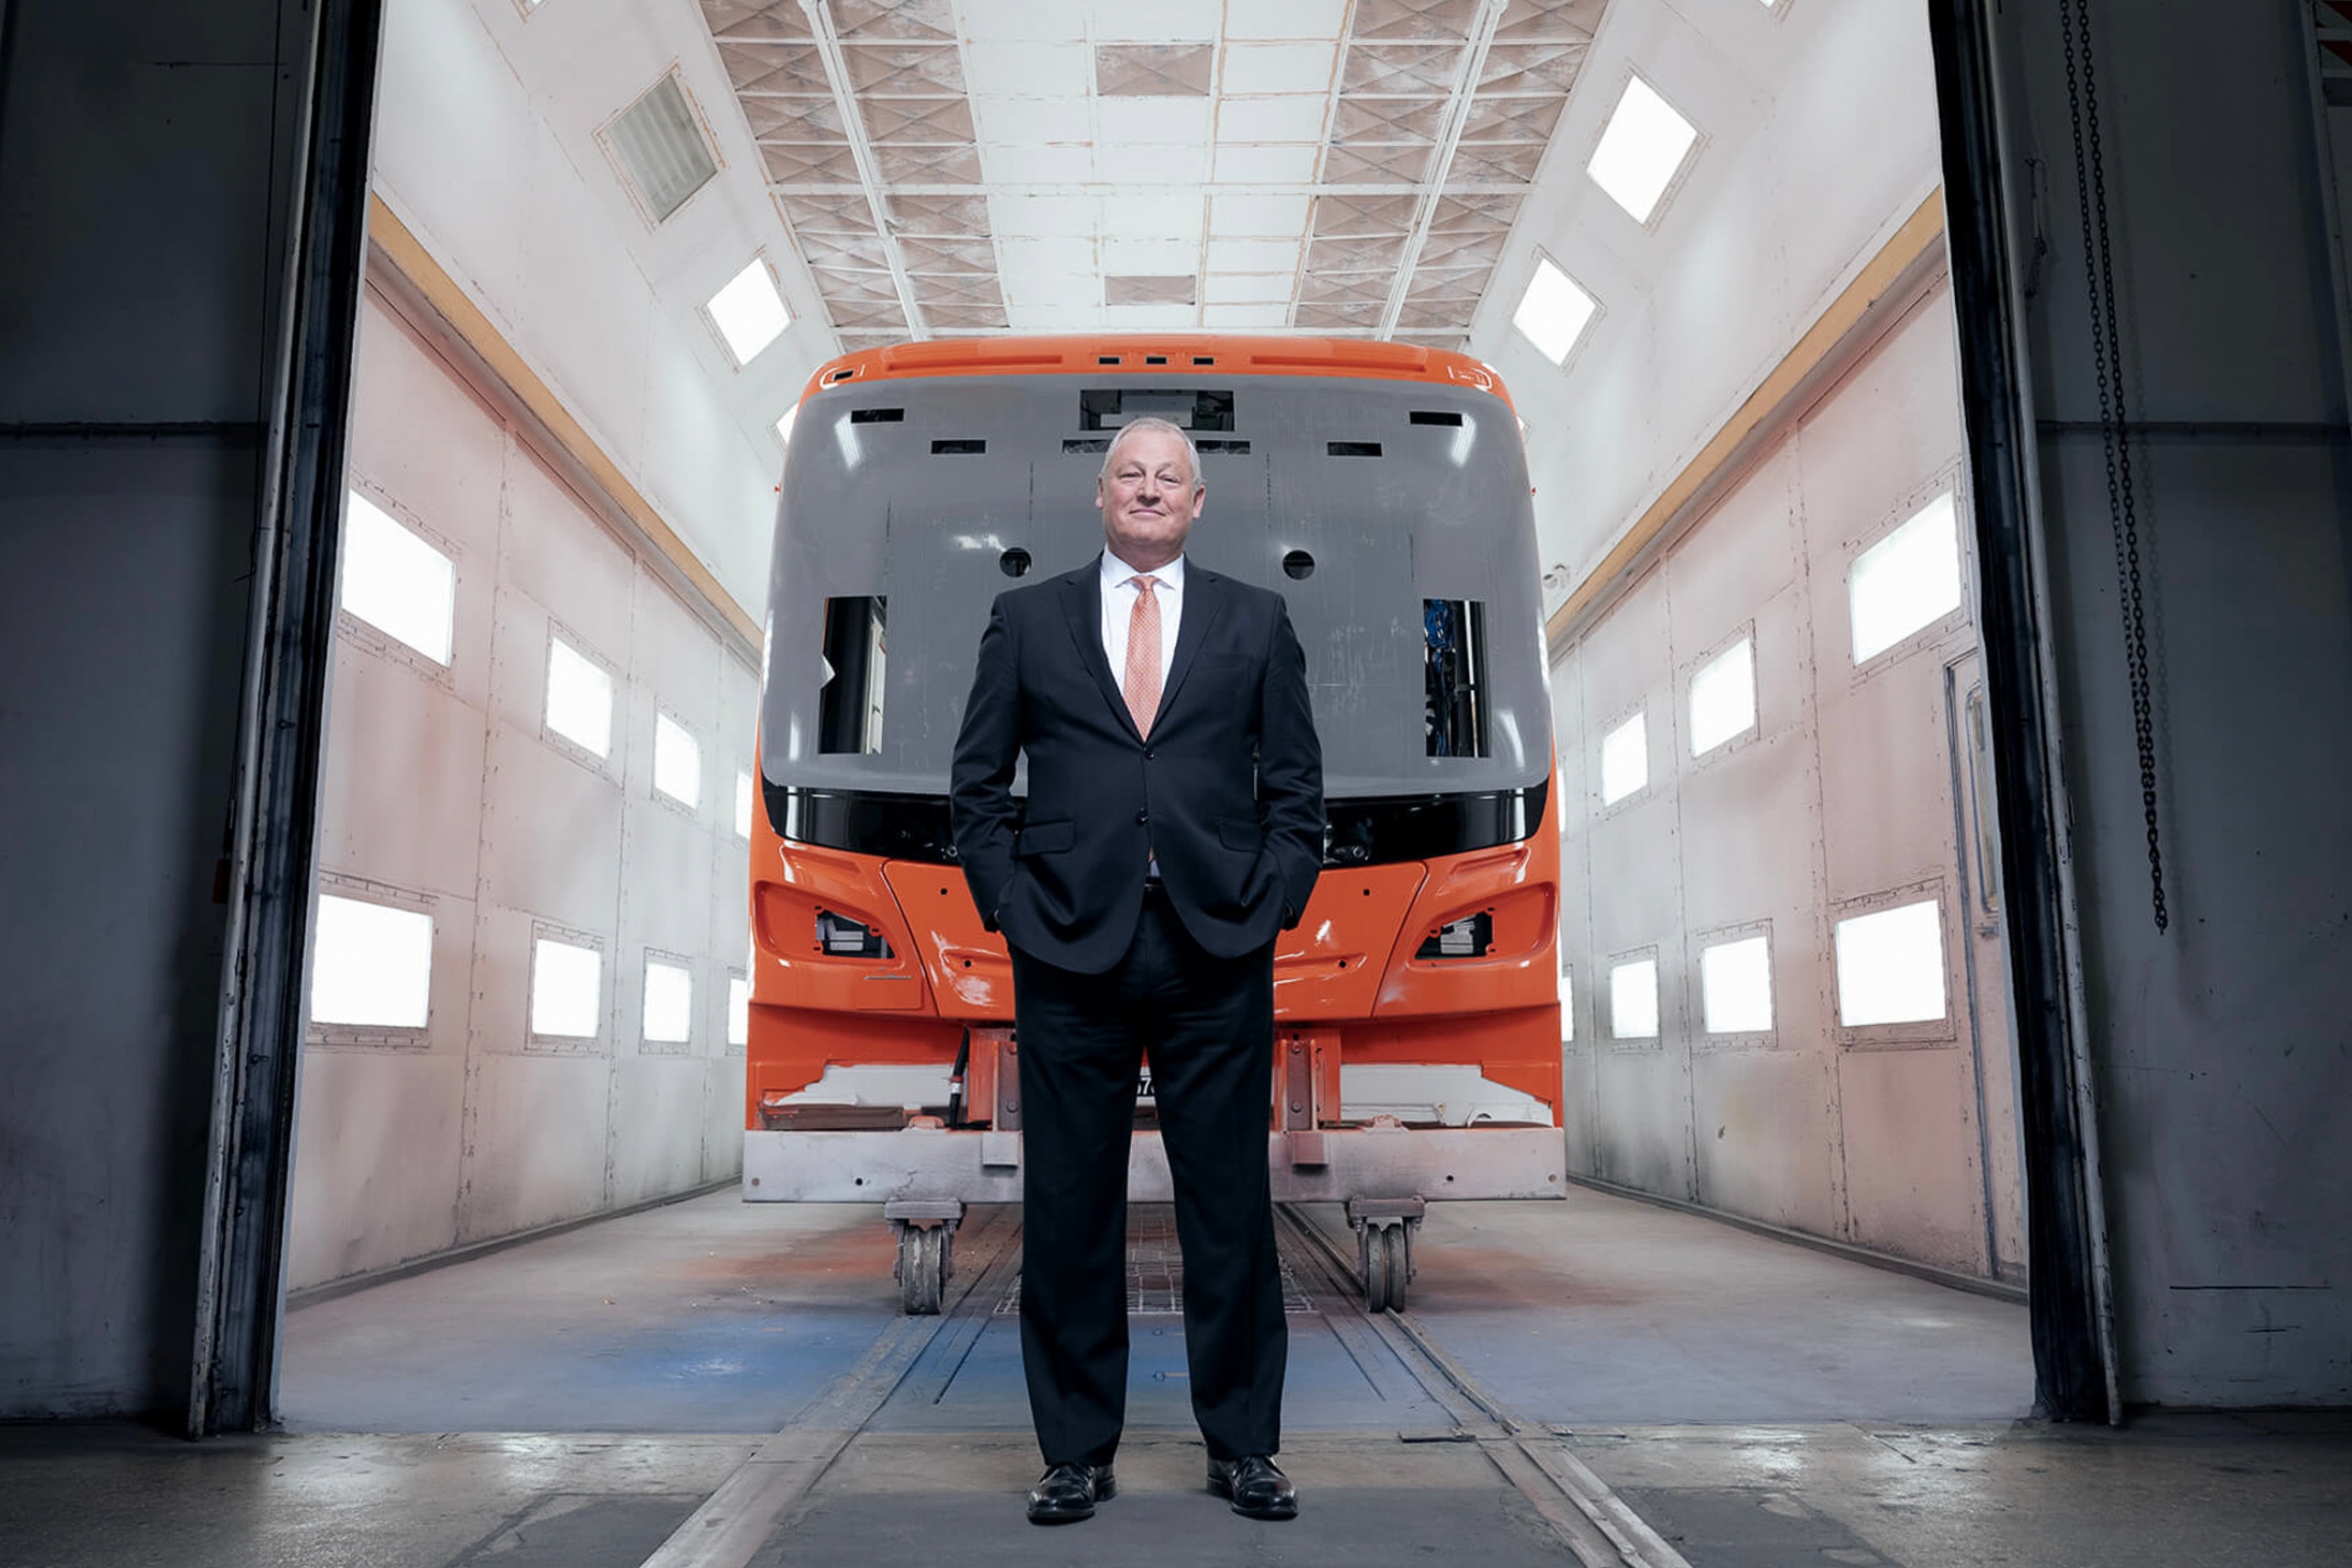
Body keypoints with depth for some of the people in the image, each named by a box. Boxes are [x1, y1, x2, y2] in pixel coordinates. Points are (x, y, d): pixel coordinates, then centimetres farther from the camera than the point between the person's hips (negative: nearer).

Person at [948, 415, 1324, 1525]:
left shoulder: (1255, 622, 11)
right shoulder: (1027, 619, 10)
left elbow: (1297, 786, 10)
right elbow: (977, 782, 9)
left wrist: (1271, 907, -1)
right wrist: (1011, 907, -1)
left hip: (1217, 950, 0)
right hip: (1070, 950, 0)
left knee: (1231, 1206, 6)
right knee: (1069, 1208, 6)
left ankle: (1242, 1446, 21)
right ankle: (1077, 1451, 20)